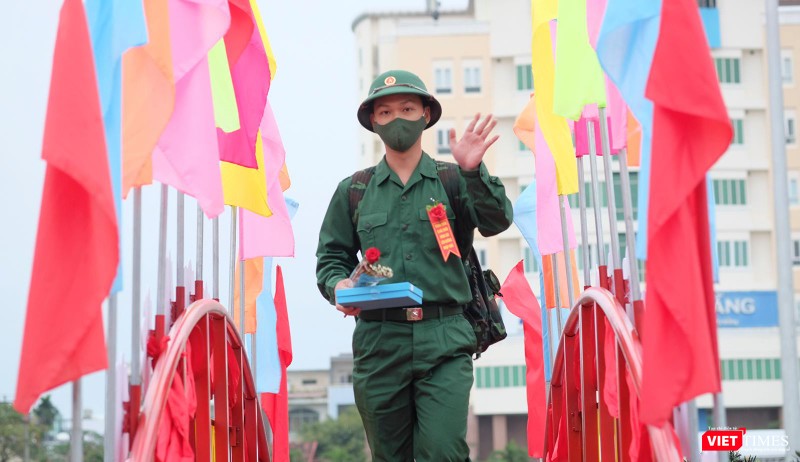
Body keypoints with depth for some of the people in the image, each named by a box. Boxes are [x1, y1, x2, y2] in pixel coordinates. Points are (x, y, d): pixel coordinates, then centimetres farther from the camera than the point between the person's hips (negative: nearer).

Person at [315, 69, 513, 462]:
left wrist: (473, 171, -18)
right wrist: (339, 286, -6)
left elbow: (496, 222, -3)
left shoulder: (453, 181, 11)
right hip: (378, 341, 2)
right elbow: (331, 257, 16)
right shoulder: (354, 190, 14)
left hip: (443, 342, -2)